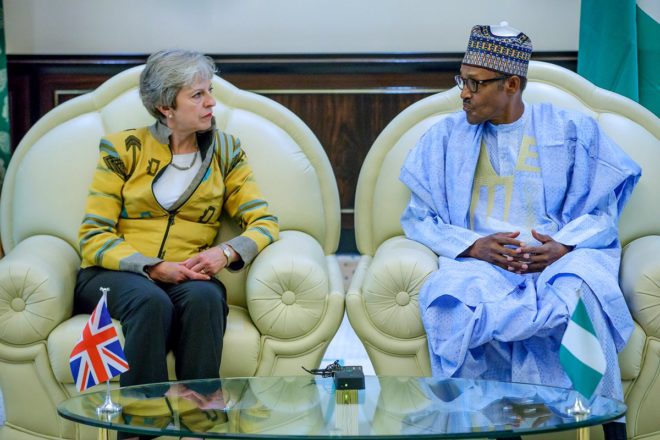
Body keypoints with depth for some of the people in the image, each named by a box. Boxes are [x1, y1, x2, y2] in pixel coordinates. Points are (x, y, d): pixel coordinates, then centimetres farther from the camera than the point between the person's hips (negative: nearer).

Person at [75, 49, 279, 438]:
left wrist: (227, 252, -18)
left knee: (205, 297, -34)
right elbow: (94, 236, -4)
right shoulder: (124, 149, 0)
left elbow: (264, 222, 3)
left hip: (187, 277, 2)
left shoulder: (225, 150, 8)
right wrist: (154, 268, -19)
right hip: (114, 274, -2)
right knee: (152, 301, -37)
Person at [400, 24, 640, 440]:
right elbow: (419, 218, 9)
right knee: (454, 294, -36)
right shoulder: (446, 137, 15)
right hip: (481, 262, 1)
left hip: (561, 258, -1)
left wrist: (565, 246, -15)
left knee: (577, 291, -37)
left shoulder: (572, 131, 12)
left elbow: (601, 213, 7)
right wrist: (473, 246, -11)